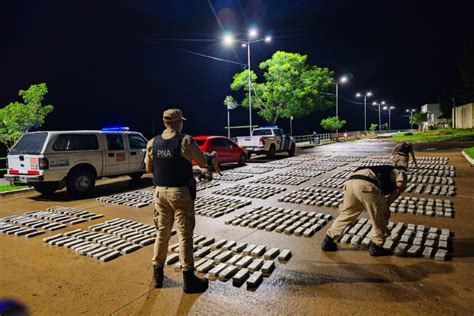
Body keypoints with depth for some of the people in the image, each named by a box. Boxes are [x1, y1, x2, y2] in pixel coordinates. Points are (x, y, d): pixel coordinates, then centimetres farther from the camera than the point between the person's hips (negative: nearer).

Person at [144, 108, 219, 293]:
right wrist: (212, 158, 17)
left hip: (160, 192, 5)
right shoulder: (185, 141, -13)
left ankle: (158, 275, 28)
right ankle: (188, 280, 12)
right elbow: (203, 163, -5)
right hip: (181, 192, -5)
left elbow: (149, 169, 10)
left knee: (162, 233, 17)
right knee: (184, 236, 3)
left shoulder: (153, 143, 2)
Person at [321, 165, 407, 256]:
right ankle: (376, 247, 28)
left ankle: (328, 241, 29)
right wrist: (387, 205, 10)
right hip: (366, 185, -7)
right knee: (379, 219, 15)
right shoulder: (400, 173, 28)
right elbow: (400, 186, 3)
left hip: (349, 183, 7)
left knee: (346, 214, 23)